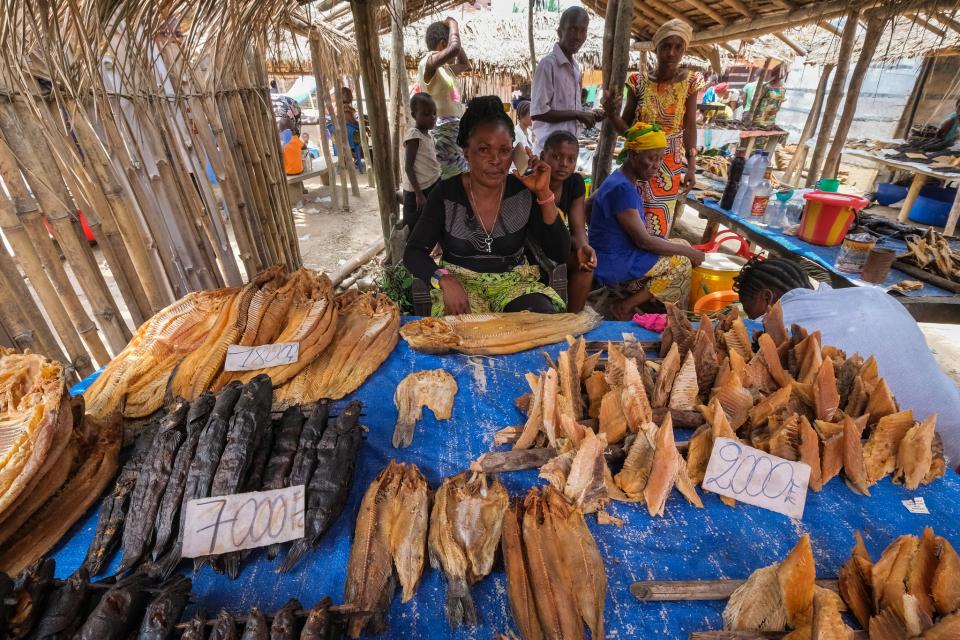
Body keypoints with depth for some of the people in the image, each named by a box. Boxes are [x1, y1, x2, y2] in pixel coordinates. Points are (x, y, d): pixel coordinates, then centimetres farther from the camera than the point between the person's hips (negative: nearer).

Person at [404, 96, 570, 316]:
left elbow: (560, 254, -9)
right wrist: (445, 280, -26)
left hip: (514, 281, 2)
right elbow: (413, 252, -6)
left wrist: (544, 193, -18)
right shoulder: (446, 194, -8)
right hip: (461, 281, -1)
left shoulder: (524, 192, -5)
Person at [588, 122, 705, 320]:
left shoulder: (629, 182, 8)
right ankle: (625, 308, -2)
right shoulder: (621, 188, -22)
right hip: (613, 265, -10)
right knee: (682, 263, -8)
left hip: (623, 252, 10)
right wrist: (688, 251, -11)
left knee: (683, 246, 12)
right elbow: (643, 240, -21)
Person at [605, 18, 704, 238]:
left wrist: (691, 166, -6)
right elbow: (625, 128, 0)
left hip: (670, 164, 0)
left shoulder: (690, 82, -3)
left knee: (659, 222, 4)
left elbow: (690, 127, 0)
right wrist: (611, 113, -21)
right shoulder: (639, 82, -4)